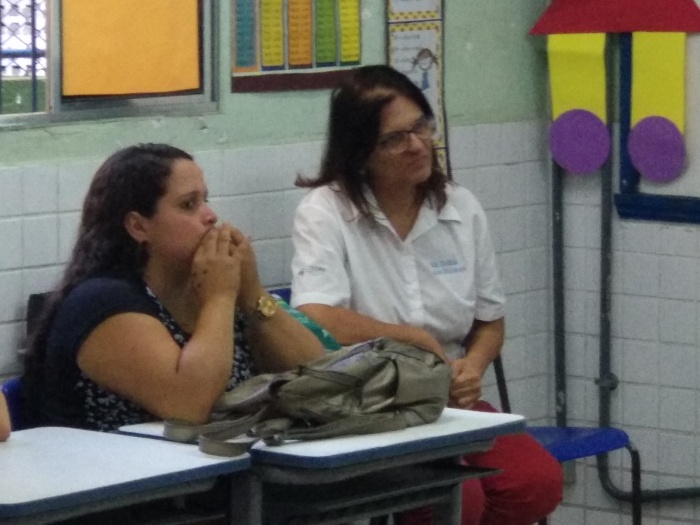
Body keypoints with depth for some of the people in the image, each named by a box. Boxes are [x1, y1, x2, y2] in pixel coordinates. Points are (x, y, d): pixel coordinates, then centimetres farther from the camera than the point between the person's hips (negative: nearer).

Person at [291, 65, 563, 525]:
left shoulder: (462, 209, 7)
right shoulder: (325, 212, -8)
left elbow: (490, 322, 17)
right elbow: (315, 322, -23)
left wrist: (472, 368, -7)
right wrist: (418, 339, -12)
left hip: (450, 402, 6)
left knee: (538, 483, -21)